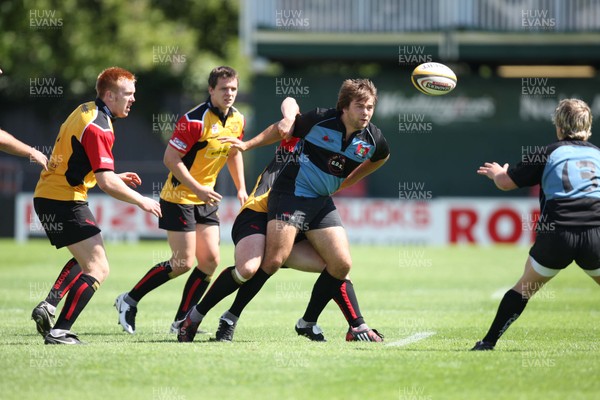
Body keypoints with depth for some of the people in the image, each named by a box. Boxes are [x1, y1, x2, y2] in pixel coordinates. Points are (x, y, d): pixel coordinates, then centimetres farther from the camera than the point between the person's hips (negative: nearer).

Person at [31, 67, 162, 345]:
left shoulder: (86, 111, 12)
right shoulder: (98, 128, -19)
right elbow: (106, 183, -24)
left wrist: (116, 177, 20)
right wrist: (141, 201, -13)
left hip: (48, 196, 10)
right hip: (64, 201, -10)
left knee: (85, 260, 26)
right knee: (98, 269, -9)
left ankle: (48, 307, 11)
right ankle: (59, 332, -13)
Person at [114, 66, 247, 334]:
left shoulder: (237, 119, 3)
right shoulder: (195, 120, -21)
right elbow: (171, 158, -21)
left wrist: (241, 188, 13)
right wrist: (198, 189, -25)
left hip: (206, 198, 8)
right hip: (179, 198, -8)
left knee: (210, 260, 0)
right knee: (183, 263, -9)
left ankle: (182, 321, 10)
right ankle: (129, 300, 6)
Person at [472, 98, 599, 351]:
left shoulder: (548, 154, 10)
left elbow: (505, 182, 14)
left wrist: (496, 173, 36)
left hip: (556, 234, -1)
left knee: (525, 286, 15)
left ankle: (489, 340, 13)